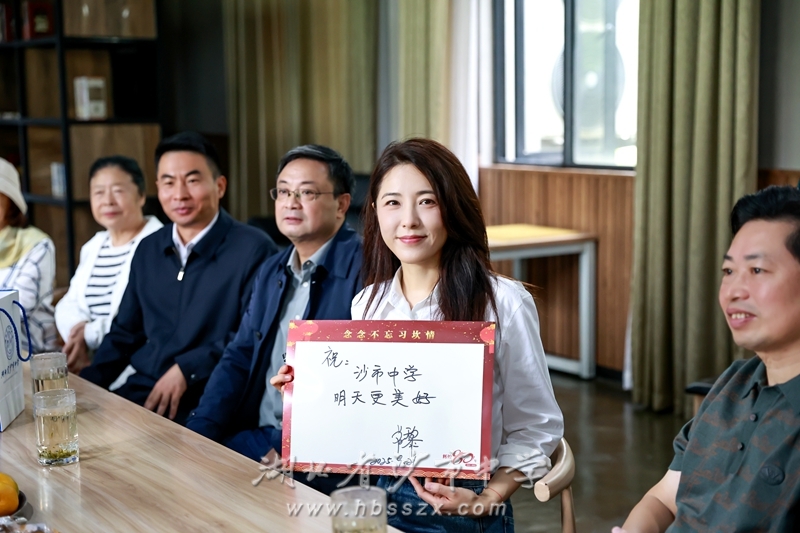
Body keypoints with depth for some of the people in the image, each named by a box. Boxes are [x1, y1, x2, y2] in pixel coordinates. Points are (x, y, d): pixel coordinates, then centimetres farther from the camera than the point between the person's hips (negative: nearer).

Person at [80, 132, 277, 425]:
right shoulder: (148, 250, 15)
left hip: (211, 401, -6)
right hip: (142, 389, 6)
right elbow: (125, 332, 22)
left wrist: (187, 369, -18)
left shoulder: (253, 250, -6)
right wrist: (86, 382, 7)